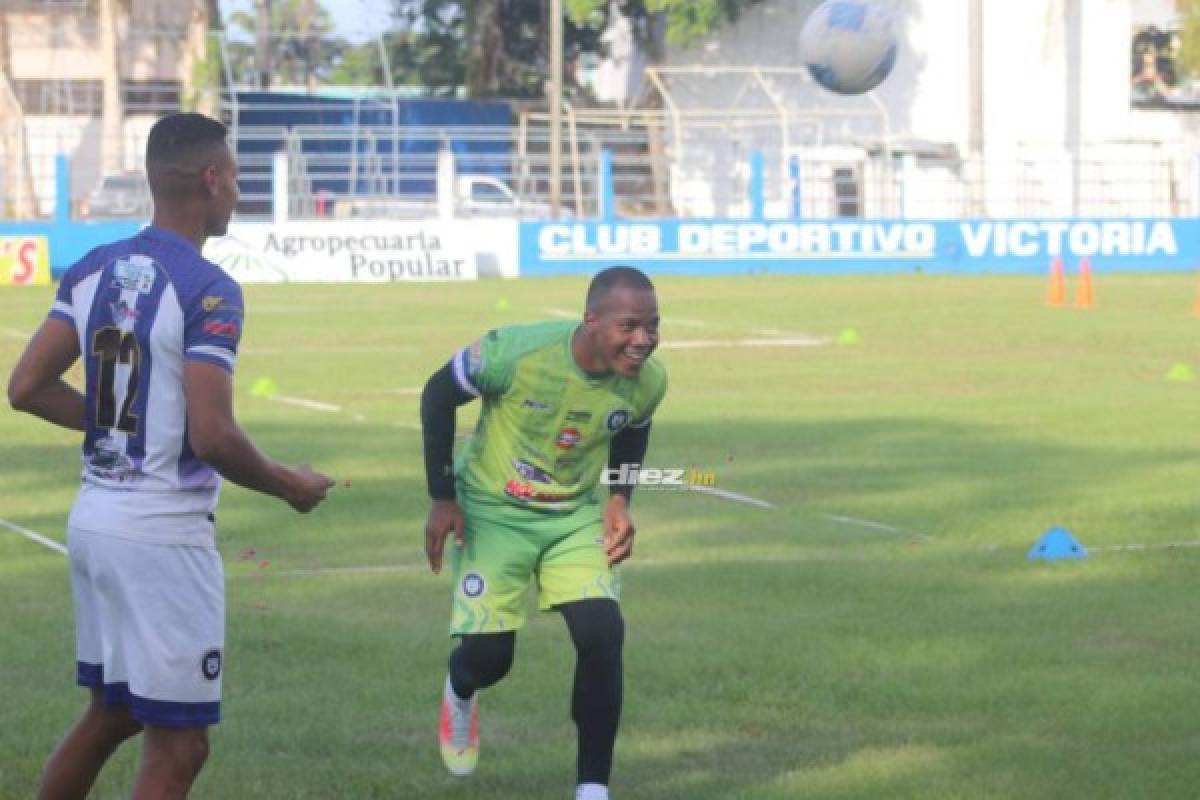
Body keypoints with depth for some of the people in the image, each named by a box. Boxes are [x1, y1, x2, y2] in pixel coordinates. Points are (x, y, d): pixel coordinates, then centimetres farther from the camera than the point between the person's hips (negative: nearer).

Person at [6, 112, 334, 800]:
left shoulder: (92, 271, 5)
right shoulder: (207, 290, -17)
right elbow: (213, 439, -21)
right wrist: (288, 485, -4)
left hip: (95, 519, 8)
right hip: (163, 536, -8)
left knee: (110, 713, 23)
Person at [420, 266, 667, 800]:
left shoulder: (647, 382, -15)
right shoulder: (517, 353, -29)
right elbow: (437, 396, -12)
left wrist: (619, 501, -4)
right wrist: (443, 498, -12)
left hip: (576, 516, 3)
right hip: (493, 512, -3)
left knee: (602, 634, -17)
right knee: (489, 657, -5)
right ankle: (460, 692, 36)